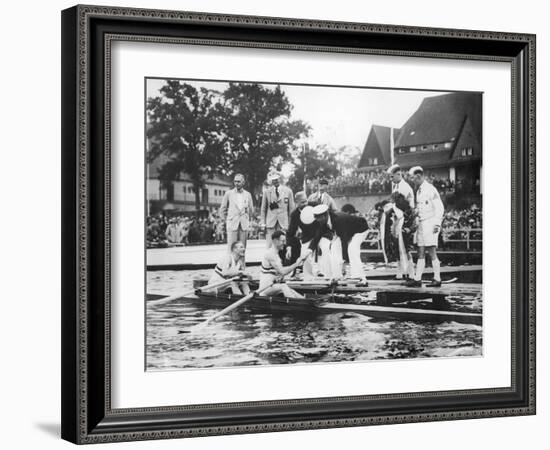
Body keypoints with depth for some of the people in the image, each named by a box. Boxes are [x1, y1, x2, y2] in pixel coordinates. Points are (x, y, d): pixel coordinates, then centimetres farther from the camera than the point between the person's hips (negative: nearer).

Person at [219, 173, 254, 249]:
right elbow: (222, 209, 9)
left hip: (244, 225, 2)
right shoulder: (229, 194, 4)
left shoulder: (248, 194, 9)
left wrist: (247, 220, 13)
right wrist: (225, 220, 7)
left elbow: (251, 209, 18)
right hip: (232, 224, -2)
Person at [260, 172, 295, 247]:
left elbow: (291, 208, 8)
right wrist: (263, 223, 4)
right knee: (269, 246, -5)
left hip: (283, 223, 0)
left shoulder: (288, 191, 6)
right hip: (270, 222, 0)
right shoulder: (267, 192, 8)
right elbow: (263, 209, 11)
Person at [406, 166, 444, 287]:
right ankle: (417, 279, 7)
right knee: (421, 253, 7)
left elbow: (439, 207, -14)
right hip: (421, 223, 9)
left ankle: (437, 279, -3)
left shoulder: (430, 189, -11)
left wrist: (437, 224, -18)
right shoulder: (419, 191, 16)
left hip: (430, 224, -9)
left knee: (431, 252, -7)